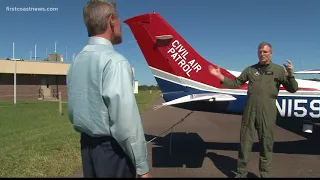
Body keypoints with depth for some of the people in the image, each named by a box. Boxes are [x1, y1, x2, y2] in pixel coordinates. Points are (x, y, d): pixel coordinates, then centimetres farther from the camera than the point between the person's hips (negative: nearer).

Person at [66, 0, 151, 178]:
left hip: (86, 145, 7)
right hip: (111, 148, -7)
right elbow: (126, 119, -24)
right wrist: (142, 165, -16)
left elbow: (73, 109, 10)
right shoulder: (115, 62, -20)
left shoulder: (76, 62, 4)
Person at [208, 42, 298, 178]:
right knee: (245, 141, 6)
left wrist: (290, 74, -15)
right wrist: (219, 76, 3)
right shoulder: (250, 69, 12)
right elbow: (236, 83, 14)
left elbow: (293, 89, 3)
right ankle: (241, 172, 19)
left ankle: (264, 174, 23)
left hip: (267, 112, -1)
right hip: (249, 110, 2)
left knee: (266, 144, 6)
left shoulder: (278, 70, 6)